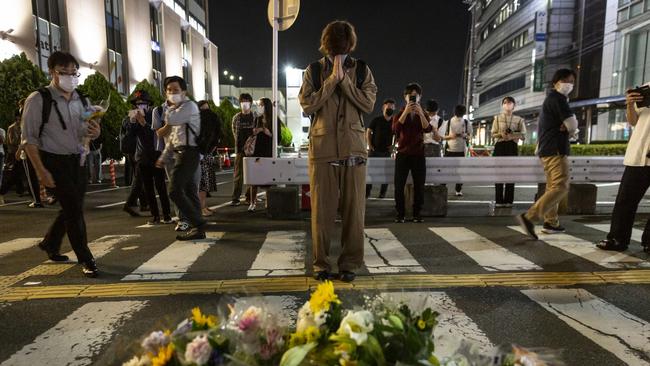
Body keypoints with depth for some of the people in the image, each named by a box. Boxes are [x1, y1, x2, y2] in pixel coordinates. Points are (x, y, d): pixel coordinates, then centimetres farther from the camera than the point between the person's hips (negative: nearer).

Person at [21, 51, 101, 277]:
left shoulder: (82, 101, 7)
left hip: (77, 161, 6)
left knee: (72, 208, 15)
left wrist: (94, 133, -11)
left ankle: (50, 244, 41)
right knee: (74, 209, -7)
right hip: (53, 162, -6)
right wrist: (41, 171, -16)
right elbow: (29, 139, -10)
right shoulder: (38, 100, -10)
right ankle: (86, 260, 5)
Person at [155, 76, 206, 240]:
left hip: (188, 153, -10)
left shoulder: (189, 105, -8)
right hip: (181, 153, 10)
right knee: (189, 191, 9)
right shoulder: (177, 109, 21)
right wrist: (163, 156, 22)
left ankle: (198, 225, -7)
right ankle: (198, 227, 14)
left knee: (175, 191, -14)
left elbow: (170, 120, -21)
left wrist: (171, 106, -2)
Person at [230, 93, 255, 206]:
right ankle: (236, 198, 1)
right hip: (240, 149, 1)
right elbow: (234, 131, 17)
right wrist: (239, 142, 10)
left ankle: (250, 197, 12)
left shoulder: (255, 117, 2)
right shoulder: (236, 117, 9)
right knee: (238, 174, -1)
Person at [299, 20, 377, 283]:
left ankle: (350, 263, 16)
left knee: (354, 209, 2)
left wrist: (344, 79, -8)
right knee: (321, 209, 3)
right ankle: (321, 263, 17)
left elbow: (368, 104, -3)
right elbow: (307, 105, -3)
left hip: (353, 149, 1)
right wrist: (332, 79, -7)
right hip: (322, 149, 0)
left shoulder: (362, 70, 9)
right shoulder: (314, 70, 8)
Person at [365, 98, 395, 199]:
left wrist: (393, 145, 3)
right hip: (374, 150, -2)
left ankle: (382, 193, 13)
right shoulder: (376, 120, 1)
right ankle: (367, 192, 7)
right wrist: (369, 145, -4)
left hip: (386, 151, 2)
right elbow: (368, 132, 4)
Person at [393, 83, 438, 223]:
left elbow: (428, 129, -9)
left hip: (418, 155, 1)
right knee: (399, 186, -6)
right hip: (402, 154, -1)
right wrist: (406, 112, -20)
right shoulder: (400, 113, 8)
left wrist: (420, 113, -21)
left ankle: (417, 214, 9)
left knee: (419, 186, -1)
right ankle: (400, 214, 2)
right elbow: (395, 129, -13)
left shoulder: (423, 114, 12)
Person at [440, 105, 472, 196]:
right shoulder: (448, 122, 2)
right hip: (449, 149, 0)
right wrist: (450, 136, -14)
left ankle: (458, 190, 11)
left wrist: (465, 135, -11)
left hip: (461, 150, 0)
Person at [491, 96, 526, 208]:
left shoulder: (519, 119, 8)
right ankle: (499, 200, 0)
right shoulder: (497, 118, 10)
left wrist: (512, 136, -15)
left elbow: (523, 136, 4)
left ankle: (509, 200, 4)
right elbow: (493, 134, 7)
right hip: (500, 146, 0)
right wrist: (501, 134, -14)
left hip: (512, 147, 0)